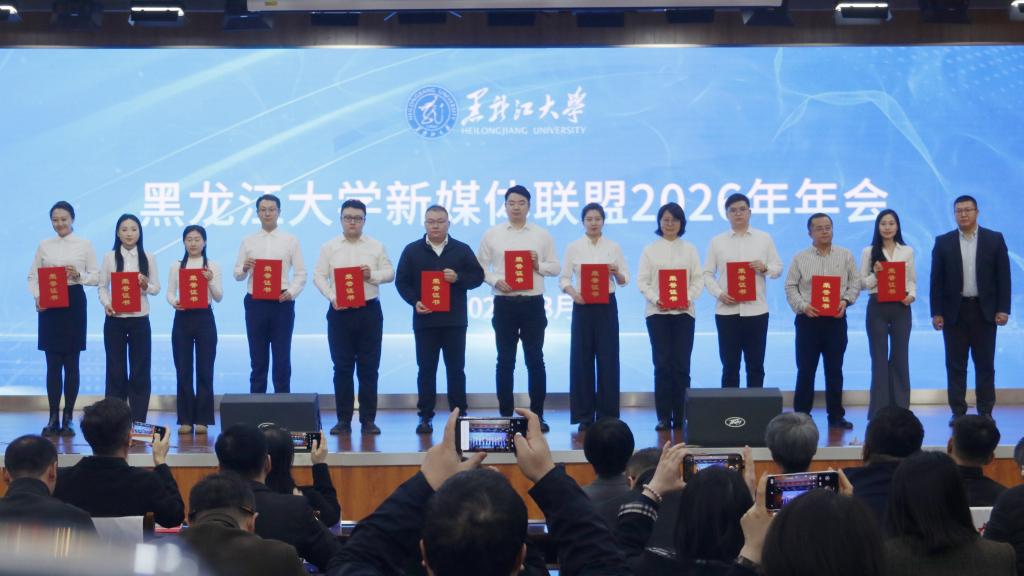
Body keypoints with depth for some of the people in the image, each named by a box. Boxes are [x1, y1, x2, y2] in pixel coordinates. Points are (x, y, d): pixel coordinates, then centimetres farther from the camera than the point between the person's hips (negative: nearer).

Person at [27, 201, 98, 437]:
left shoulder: (84, 244, 3)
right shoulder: (44, 245, 9)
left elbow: (96, 276, 2)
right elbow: (33, 276, 8)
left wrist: (79, 276, -17)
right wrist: (37, 296, -9)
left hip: (74, 302, -2)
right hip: (49, 304, 2)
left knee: (71, 362, 1)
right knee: (53, 363, 2)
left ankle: (68, 418, 7)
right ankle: (53, 418, 7)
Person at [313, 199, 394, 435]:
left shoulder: (376, 246, 5)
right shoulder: (330, 247, 4)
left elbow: (390, 273, 6)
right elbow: (319, 276, 1)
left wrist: (372, 275, -13)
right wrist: (332, 296, -13)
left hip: (369, 311, 0)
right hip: (340, 312, 0)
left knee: (369, 368, 1)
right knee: (342, 367, 2)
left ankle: (368, 420, 7)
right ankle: (343, 419, 8)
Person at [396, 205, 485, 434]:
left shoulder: (462, 250, 6)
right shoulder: (412, 250, 6)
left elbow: (477, 276, 4)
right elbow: (402, 282, 4)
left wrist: (458, 278, -14)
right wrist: (414, 301, -12)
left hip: (454, 320, 0)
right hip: (424, 319, 0)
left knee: (456, 369, 4)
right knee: (426, 369, 3)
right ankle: (425, 416, 7)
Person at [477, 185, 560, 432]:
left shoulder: (542, 235, 6)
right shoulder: (492, 234, 5)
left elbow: (556, 267, 7)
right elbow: (480, 266, 6)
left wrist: (539, 265, -12)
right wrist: (496, 281, -11)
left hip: (533, 303, 0)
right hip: (504, 303, 0)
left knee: (535, 360, 1)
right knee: (505, 361, 5)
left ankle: (537, 414, 8)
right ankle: (505, 415, 11)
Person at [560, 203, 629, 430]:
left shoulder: (613, 247, 5)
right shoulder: (573, 248, 4)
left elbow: (625, 279, 5)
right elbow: (564, 277, 2)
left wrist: (616, 273, -17)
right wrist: (572, 292, -18)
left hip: (606, 306, 0)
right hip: (582, 306, 0)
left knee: (608, 358, -1)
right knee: (582, 359, -1)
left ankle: (607, 415, 6)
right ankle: (584, 415, 7)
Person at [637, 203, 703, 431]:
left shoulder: (689, 250, 9)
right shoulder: (650, 250, 7)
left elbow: (698, 280, 4)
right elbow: (642, 281, 1)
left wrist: (689, 297, -14)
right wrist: (655, 299, -15)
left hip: (684, 312, 1)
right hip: (657, 312, -1)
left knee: (681, 365, -2)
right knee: (662, 364, -3)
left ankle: (681, 417, 3)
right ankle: (664, 417, 1)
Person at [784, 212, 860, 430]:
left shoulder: (845, 256, 7)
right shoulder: (800, 258, 4)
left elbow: (855, 282, 7)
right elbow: (791, 287, 2)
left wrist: (846, 301, -10)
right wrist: (803, 306, -13)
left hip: (836, 319, 1)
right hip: (808, 319, -1)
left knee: (834, 369, 6)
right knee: (805, 370, 1)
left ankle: (836, 415, 12)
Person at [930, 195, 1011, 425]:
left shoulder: (995, 239, 3)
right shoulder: (943, 242, 4)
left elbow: (1003, 276, 1)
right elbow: (936, 280, 2)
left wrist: (1003, 309, -6)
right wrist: (936, 312, -4)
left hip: (984, 311, 0)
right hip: (954, 311, 0)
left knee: (985, 364, 3)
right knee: (955, 365, 3)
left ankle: (985, 411, 10)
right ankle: (958, 412, 8)